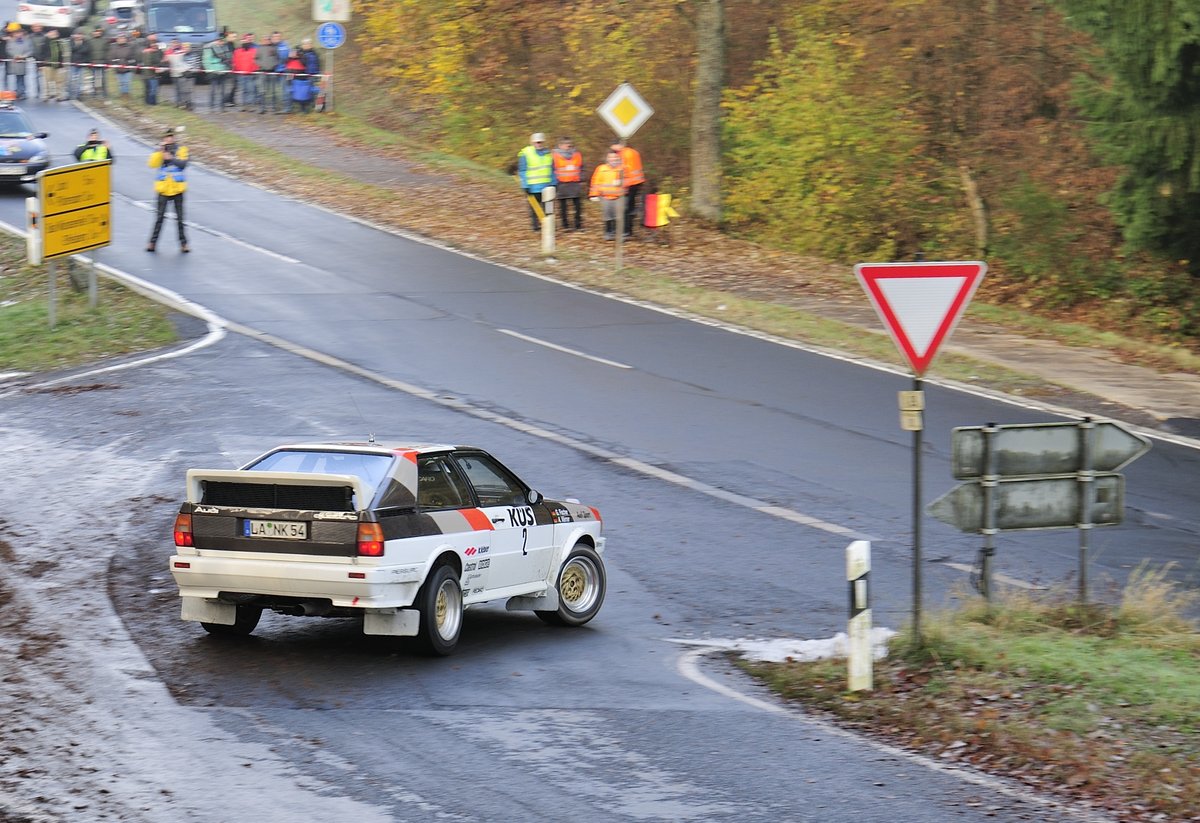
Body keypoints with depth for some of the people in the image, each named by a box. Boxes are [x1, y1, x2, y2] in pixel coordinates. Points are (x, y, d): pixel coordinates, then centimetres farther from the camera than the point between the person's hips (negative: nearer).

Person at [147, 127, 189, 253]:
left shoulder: (181, 150, 0)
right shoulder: (160, 151, 3)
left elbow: (183, 164, -15)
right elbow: (152, 164, -10)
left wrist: (171, 158, -27)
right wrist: (160, 151, -19)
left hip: (177, 189, 0)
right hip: (163, 189, 1)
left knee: (180, 217, 4)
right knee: (159, 217, 1)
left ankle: (183, 243, 9)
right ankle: (153, 242, 6)